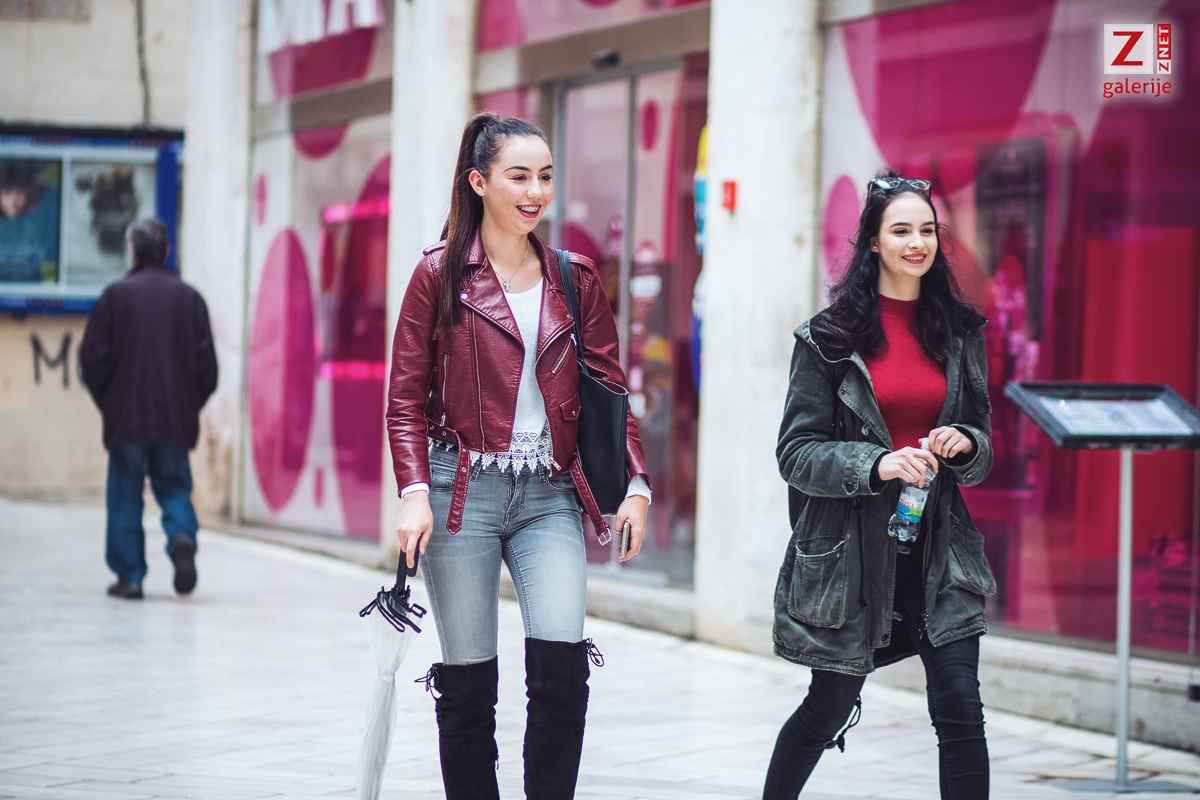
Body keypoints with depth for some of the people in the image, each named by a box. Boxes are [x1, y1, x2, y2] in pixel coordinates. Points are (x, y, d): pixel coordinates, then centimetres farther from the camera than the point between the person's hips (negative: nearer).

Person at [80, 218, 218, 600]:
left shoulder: (116, 295, -3)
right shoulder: (189, 297, 4)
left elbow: (93, 356, -4)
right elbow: (207, 362, 3)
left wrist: (107, 402, 10)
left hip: (126, 416, -2)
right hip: (177, 418, 2)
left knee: (125, 497, 6)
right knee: (173, 485, 13)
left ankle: (129, 575, 4)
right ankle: (182, 535, -16)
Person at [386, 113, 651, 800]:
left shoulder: (575, 279, 10)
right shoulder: (441, 275, 1)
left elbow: (609, 388, 11)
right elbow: (407, 399, 0)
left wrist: (635, 484, -1)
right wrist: (415, 493, -12)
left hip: (550, 496, 2)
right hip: (464, 490, -2)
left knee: (563, 660, -14)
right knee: (469, 680, 2)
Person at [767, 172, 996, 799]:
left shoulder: (958, 334, 8)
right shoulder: (829, 338, -2)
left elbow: (981, 455, 14)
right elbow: (796, 453, -6)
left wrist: (964, 444, -9)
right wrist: (875, 464, -21)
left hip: (935, 549, 2)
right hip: (851, 552, -2)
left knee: (960, 708, -10)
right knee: (828, 707, 10)